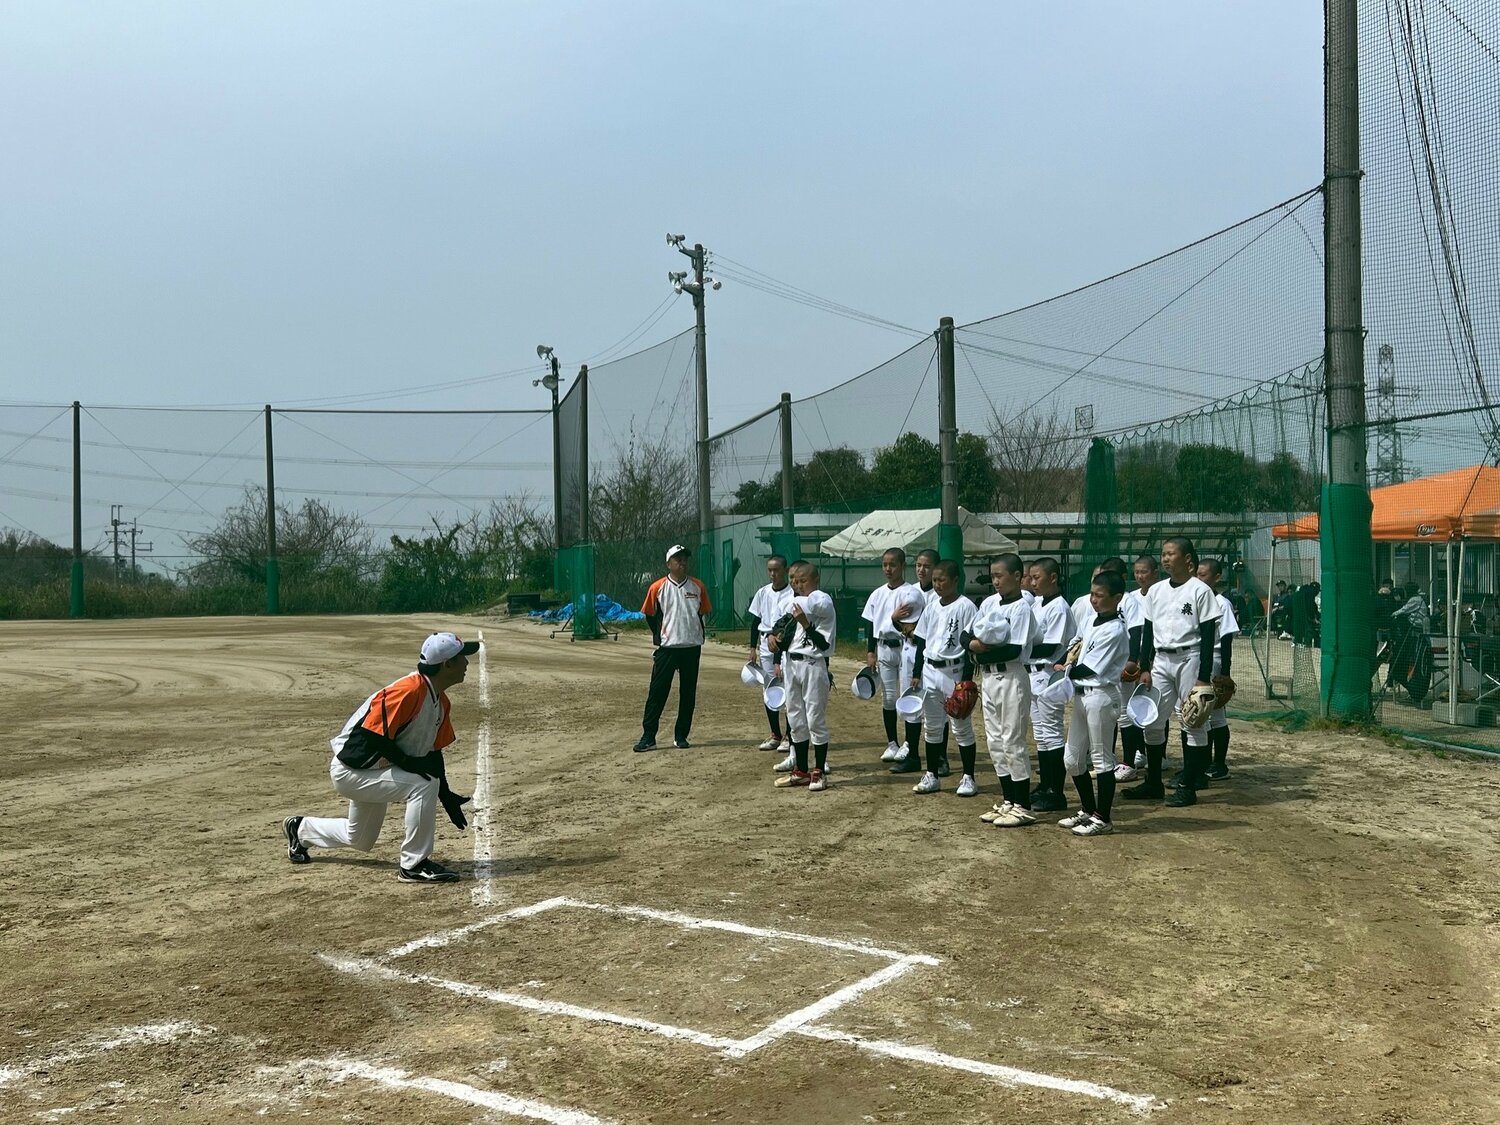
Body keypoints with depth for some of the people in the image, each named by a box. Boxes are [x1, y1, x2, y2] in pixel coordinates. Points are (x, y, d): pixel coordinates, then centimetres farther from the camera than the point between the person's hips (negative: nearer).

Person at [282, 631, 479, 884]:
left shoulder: (441, 702, 2)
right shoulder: (408, 690, -27)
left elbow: (433, 752, 9)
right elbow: (373, 737, -29)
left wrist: (446, 797, 4)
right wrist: (409, 763, -28)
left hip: (373, 772, 10)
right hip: (351, 770, -10)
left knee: (360, 840, 25)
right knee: (424, 784, -28)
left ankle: (300, 829, 48)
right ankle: (413, 865, -16)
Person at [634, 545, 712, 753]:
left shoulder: (698, 587, 3)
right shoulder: (658, 587, -2)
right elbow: (650, 615, 9)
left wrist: (697, 635, 9)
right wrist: (659, 636, 8)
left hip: (692, 647, 2)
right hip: (667, 648, -2)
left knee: (688, 693, 7)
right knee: (657, 692, -4)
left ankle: (681, 736, 16)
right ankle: (648, 737, -2)